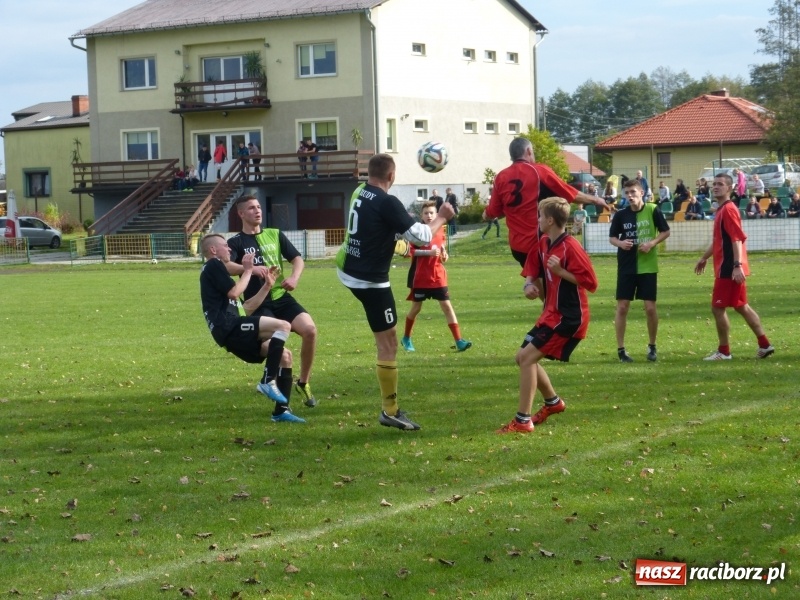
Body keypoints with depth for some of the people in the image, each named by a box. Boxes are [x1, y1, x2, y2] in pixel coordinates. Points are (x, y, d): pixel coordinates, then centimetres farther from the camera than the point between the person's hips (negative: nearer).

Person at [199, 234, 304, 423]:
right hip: (228, 327, -10)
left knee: (285, 355, 5)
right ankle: (268, 381, -23)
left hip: (234, 334, 10)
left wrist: (267, 286, 24)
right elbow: (234, 292, -11)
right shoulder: (213, 265, 2)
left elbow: (245, 309, 28)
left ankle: (281, 411, 2)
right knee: (282, 326, -22)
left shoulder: (217, 269, 31)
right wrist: (248, 270, 3)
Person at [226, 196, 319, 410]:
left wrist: (294, 278, -7)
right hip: (257, 304, -4)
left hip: (281, 297, 4)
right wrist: (251, 268, -33)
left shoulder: (275, 235, 16)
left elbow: (297, 259, 15)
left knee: (309, 329, -20)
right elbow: (225, 266, -16)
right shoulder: (236, 242, 3)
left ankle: (304, 382, 1)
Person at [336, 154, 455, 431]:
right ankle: (390, 411, 1)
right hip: (371, 280, -7)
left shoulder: (359, 192, 4)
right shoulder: (387, 203, -21)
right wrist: (441, 218, -4)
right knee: (388, 344, -2)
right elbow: (420, 237, -20)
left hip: (348, 271, 7)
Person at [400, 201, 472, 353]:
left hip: (438, 277, 3)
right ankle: (406, 338, 29)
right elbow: (412, 251, -14)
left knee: (447, 306, -5)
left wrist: (444, 254, -1)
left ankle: (459, 341, -10)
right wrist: (429, 252, -26)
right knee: (416, 308, 8)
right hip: (421, 278, -3)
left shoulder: (440, 231, 6)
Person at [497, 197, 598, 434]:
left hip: (568, 317, -9)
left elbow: (591, 283, -19)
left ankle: (522, 421, -12)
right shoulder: (543, 243, 6)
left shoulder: (570, 247, -18)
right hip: (551, 313, 9)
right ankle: (553, 402, 35)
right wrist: (529, 285, -5)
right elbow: (532, 272, 18)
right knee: (523, 357, 15)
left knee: (527, 357, -15)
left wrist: (560, 270, -25)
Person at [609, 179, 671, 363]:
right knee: (622, 307, -2)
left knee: (650, 308, 0)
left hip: (648, 266, -1)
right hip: (626, 267, 1)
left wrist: (652, 243, -14)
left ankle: (652, 346, 20)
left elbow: (665, 232, 3)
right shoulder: (620, 215, 0)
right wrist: (620, 243, -14)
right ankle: (621, 349, 7)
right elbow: (611, 237, 8)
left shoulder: (652, 210, -5)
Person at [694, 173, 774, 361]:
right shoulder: (722, 210, 16)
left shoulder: (728, 209, -14)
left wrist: (737, 265, -29)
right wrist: (704, 258, 35)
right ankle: (764, 345, 18)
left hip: (728, 269, -10)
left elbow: (737, 238, -23)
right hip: (727, 268, 10)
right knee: (741, 306, 14)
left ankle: (724, 351, 4)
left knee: (718, 308, -4)